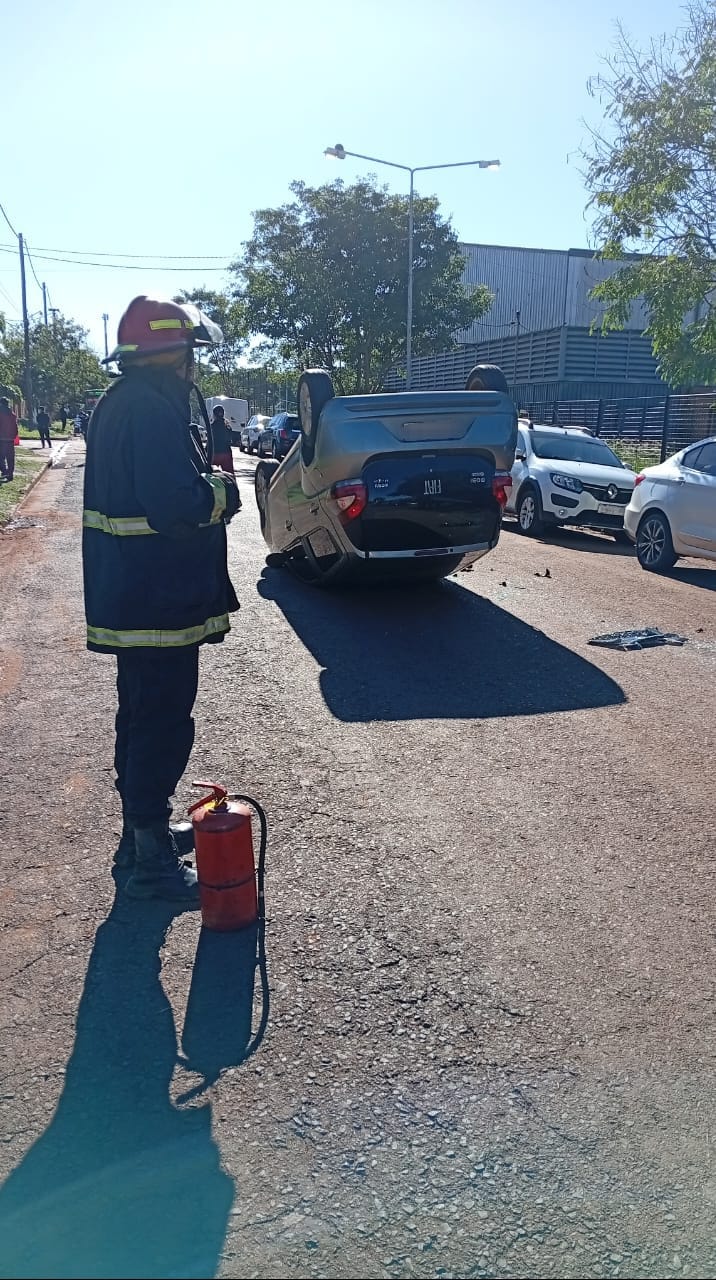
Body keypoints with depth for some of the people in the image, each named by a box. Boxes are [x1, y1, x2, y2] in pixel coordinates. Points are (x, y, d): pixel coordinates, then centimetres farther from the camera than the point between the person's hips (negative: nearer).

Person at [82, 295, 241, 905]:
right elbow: (175, 504, -29)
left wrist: (204, 480, 4)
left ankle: (143, 830, 35)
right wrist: (223, 490, -11)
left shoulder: (122, 402, 13)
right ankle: (153, 862, 8)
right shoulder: (152, 409, -20)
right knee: (163, 725, -2)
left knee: (142, 717, 20)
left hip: (131, 596, 11)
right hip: (158, 598, -11)